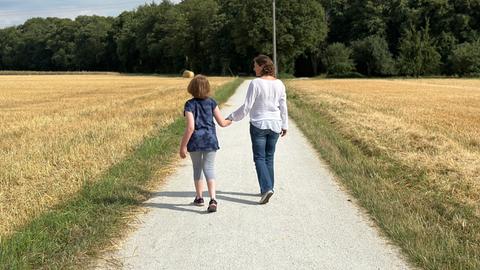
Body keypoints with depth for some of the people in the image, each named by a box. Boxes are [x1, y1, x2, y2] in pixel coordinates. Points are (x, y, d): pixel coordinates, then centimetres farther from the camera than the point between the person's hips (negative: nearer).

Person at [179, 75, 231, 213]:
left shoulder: (190, 104, -8)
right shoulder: (211, 102, 0)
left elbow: (190, 127, -16)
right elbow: (222, 123, 1)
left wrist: (183, 146, -11)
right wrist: (231, 120, 23)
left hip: (195, 140, -1)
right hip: (210, 139, 1)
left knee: (197, 168, 16)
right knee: (209, 169, 3)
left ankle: (199, 198, 27)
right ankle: (213, 199, -12)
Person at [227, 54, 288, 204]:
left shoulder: (255, 83, -14)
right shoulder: (279, 84, 2)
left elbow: (247, 106, -14)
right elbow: (283, 107, 6)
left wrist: (231, 117, -3)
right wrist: (284, 125, 15)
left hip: (258, 125, -5)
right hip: (275, 125, 5)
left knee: (259, 158, 1)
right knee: (269, 157, 15)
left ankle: (267, 188, -14)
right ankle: (269, 188, 21)